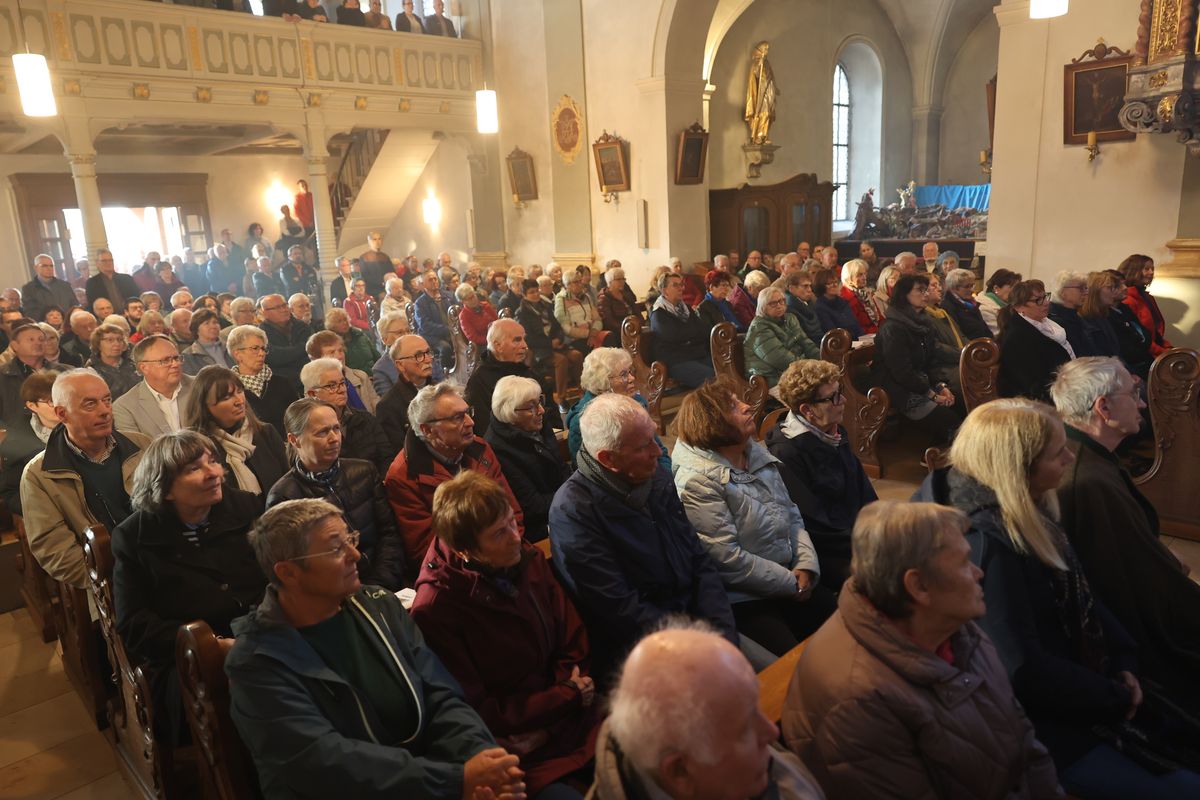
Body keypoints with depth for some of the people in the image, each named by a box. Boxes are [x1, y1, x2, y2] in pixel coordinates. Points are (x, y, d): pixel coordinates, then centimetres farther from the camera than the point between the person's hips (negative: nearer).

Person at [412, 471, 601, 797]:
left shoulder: (527, 559, 0)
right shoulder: (435, 610, -18)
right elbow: (477, 713, -13)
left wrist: (574, 685, -10)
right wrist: (566, 695, -11)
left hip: (576, 719, 6)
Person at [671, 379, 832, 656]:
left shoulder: (758, 454, 8)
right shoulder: (697, 480, -17)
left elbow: (792, 515, 11)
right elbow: (726, 557, -20)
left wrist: (807, 564, -5)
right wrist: (791, 584, -13)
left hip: (791, 579, 7)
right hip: (743, 599, -7)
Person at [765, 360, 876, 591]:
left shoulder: (834, 433, 9)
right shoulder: (786, 453, -19)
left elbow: (865, 492, 17)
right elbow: (813, 527, -18)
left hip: (857, 533, 9)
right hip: (826, 554, -9)